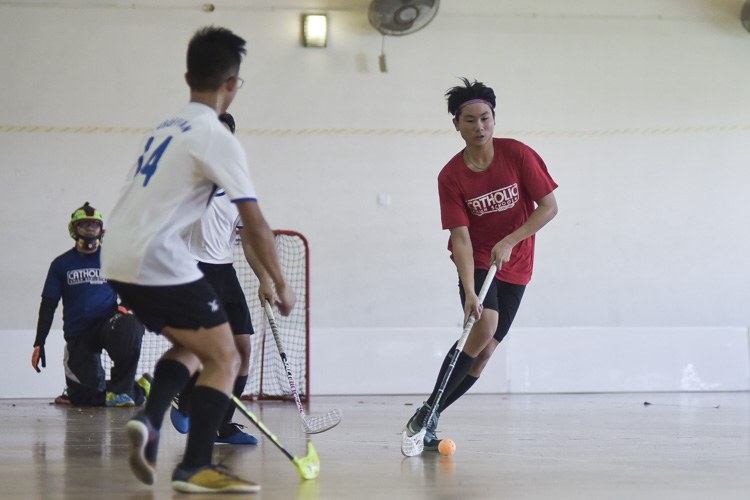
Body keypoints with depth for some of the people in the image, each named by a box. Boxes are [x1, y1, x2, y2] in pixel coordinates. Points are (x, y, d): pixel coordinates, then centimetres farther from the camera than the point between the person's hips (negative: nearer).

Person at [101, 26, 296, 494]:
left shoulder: (166, 127, 16)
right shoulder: (215, 137, -9)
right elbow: (255, 224, -10)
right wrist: (281, 284, 1)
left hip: (119, 261, 9)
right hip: (159, 262, -9)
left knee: (191, 346, 22)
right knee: (224, 358, -2)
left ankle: (148, 421, 1)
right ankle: (195, 468, -8)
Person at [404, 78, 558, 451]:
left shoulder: (517, 154, -10)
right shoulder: (450, 177, -12)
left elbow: (549, 207, -9)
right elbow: (460, 237, -17)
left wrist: (509, 241, -20)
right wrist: (469, 292, -29)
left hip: (514, 266, 2)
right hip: (476, 260, -2)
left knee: (484, 352, -1)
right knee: (483, 326, -27)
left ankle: (428, 420, 11)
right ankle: (425, 415, -21)